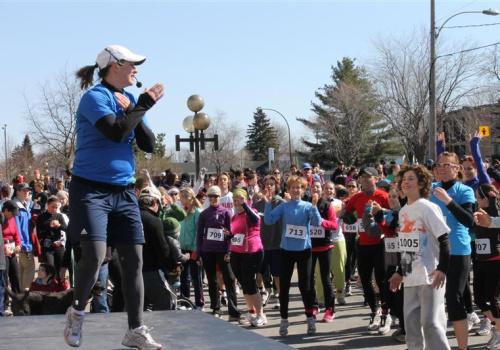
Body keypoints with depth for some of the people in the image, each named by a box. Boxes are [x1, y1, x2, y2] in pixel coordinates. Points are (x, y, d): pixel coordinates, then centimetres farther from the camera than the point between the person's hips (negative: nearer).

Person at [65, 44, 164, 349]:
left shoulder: (130, 99, 12)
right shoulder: (95, 97, -9)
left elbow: (149, 144, 8)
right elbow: (116, 131, -25)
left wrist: (132, 112, -6)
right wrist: (143, 105, -14)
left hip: (124, 190, 7)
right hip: (91, 188, -7)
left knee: (134, 259, 1)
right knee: (95, 255, -17)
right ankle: (78, 311, 10)